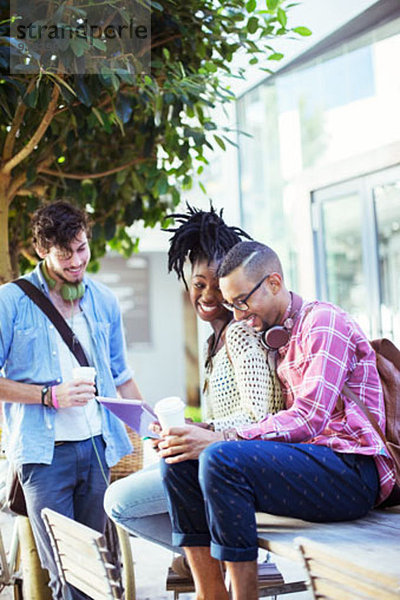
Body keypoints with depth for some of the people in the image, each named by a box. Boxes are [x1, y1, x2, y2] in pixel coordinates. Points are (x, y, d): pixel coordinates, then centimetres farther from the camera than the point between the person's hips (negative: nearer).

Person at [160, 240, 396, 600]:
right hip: (309, 460, 9)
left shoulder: (324, 321, -7)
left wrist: (222, 438, -24)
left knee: (220, 459, -29)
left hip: (353, 471, -9)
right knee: (179, 459, -5)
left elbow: (309, 418, -18)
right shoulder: (277, 338, 21)